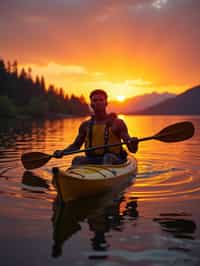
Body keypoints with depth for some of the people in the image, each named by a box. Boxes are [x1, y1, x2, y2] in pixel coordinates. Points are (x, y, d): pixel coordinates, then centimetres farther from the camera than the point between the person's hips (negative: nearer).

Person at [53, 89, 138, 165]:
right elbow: (76, 145, 24)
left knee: (108, 157, -34)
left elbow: (133, 150, -2)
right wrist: (62, 152, 5)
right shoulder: (86, 125, 14)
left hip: (114, 161, -3)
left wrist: (132, 143, -26)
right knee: (78, 160, -25)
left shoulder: (117, 123, 3)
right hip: (92, 161, 3)